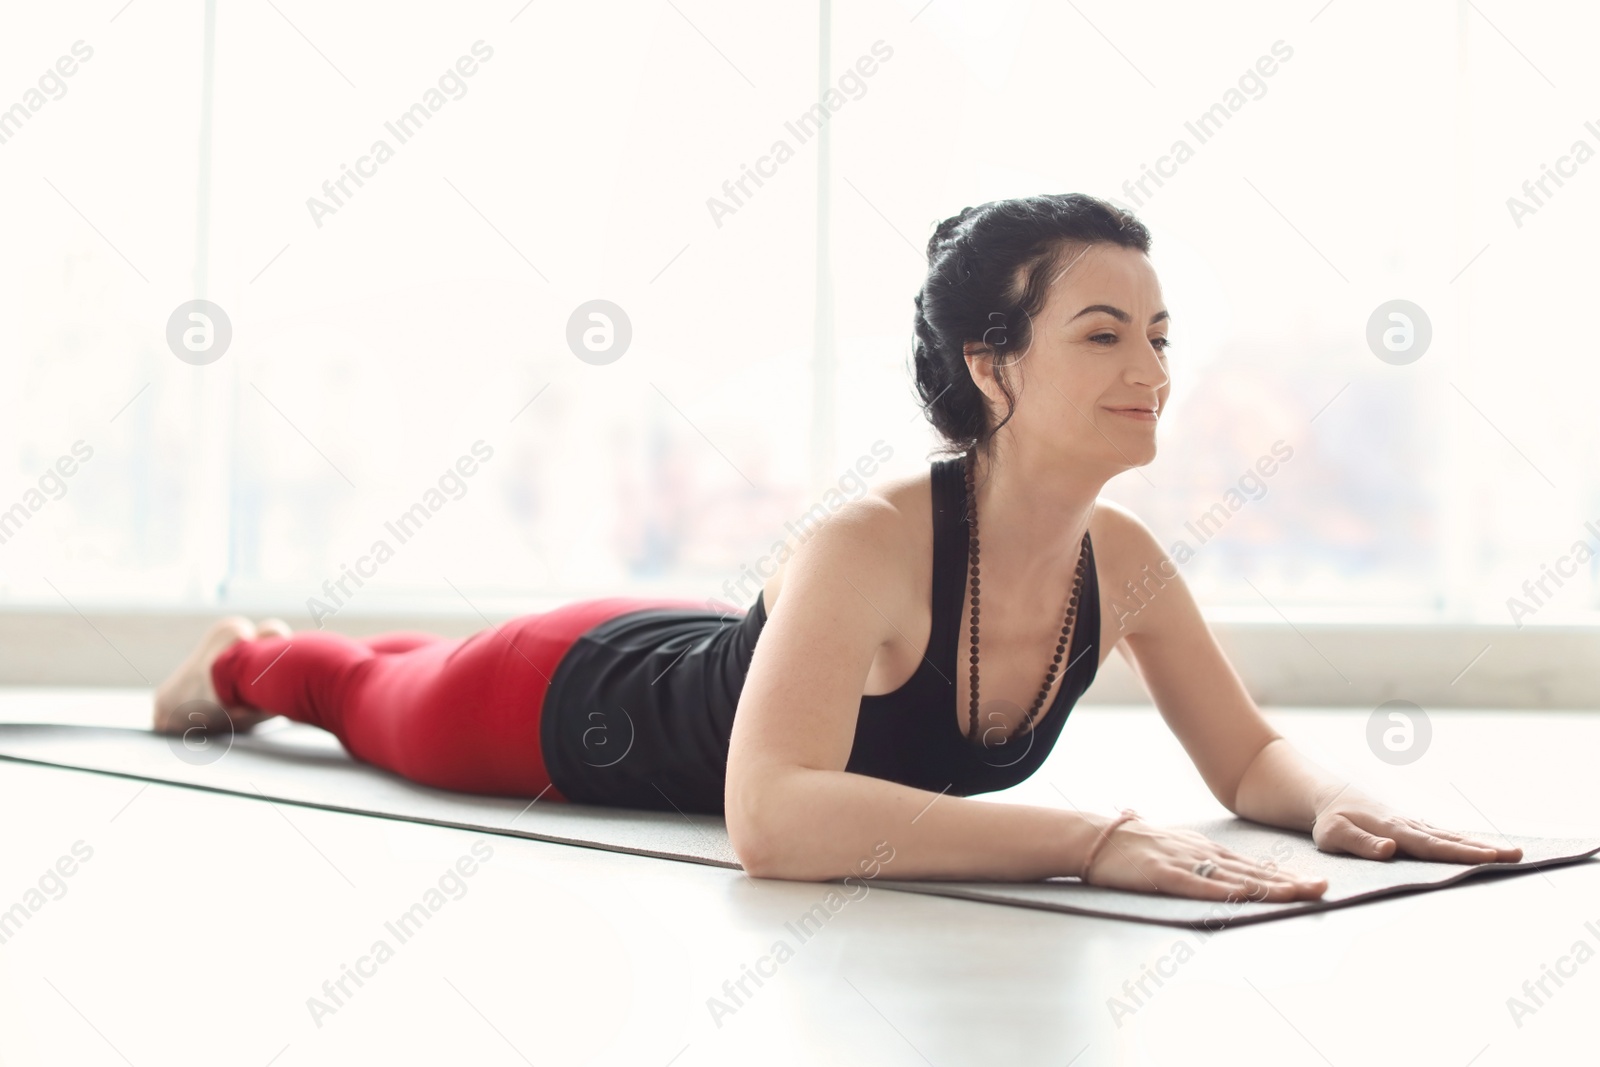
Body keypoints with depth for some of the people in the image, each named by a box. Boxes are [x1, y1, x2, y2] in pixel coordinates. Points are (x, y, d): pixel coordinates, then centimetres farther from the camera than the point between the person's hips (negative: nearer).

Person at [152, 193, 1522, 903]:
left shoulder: (1121, 555, -27)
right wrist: (1093, 839, -63)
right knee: (380, 697, 30)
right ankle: (248, 656, 64)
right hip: (582, 701, -6)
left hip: (708, 657, 6)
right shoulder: (868, 547, -47)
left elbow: (1251, 757, -14)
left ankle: (262, 662, 70)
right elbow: (773, 820, -60)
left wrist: (1334, 803, -37)